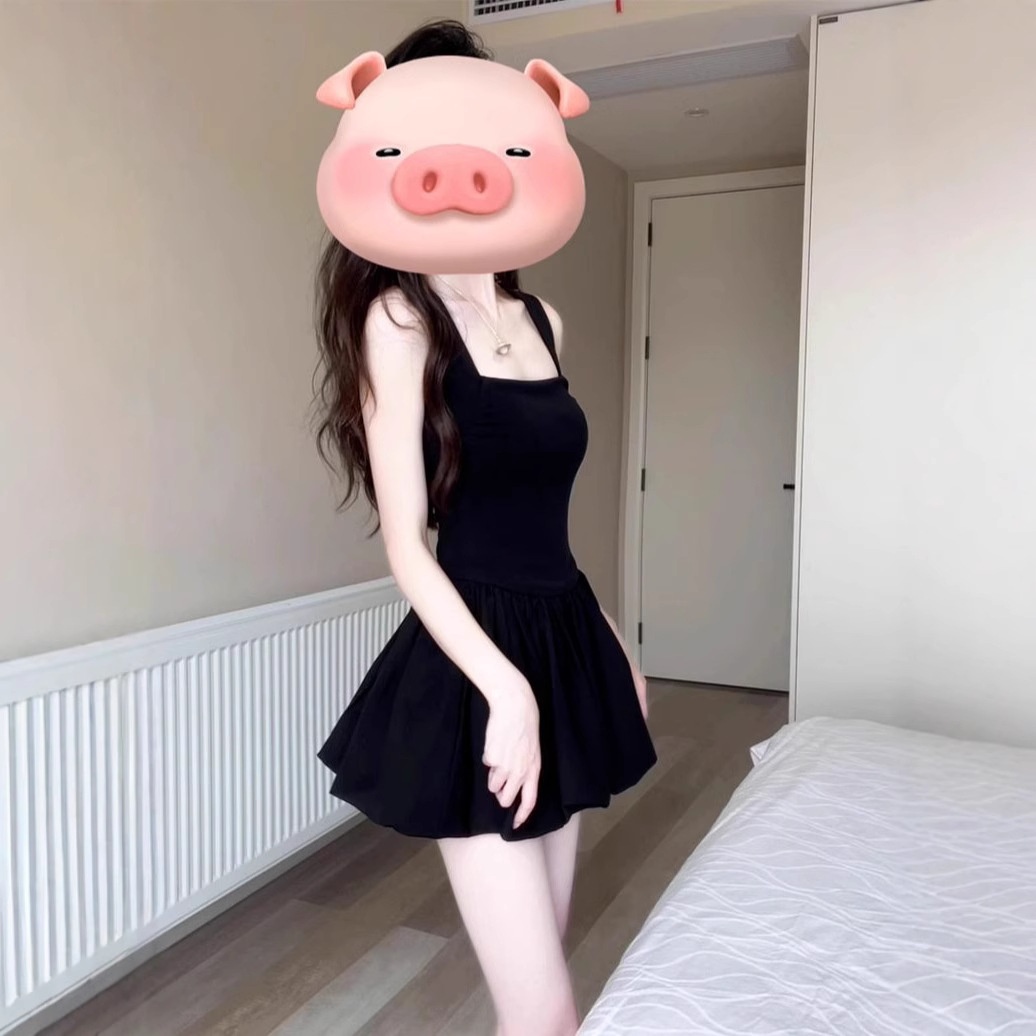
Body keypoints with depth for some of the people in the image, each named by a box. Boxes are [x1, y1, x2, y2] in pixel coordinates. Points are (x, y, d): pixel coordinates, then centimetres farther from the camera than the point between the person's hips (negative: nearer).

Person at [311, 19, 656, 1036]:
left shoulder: (541, 318, 10)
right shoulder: (400, 316, -10)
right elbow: (406, 544, -14)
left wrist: (610, 639, 18)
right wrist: (506, 690, -20)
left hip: (566, 639, 7)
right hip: (479, 663, -7)